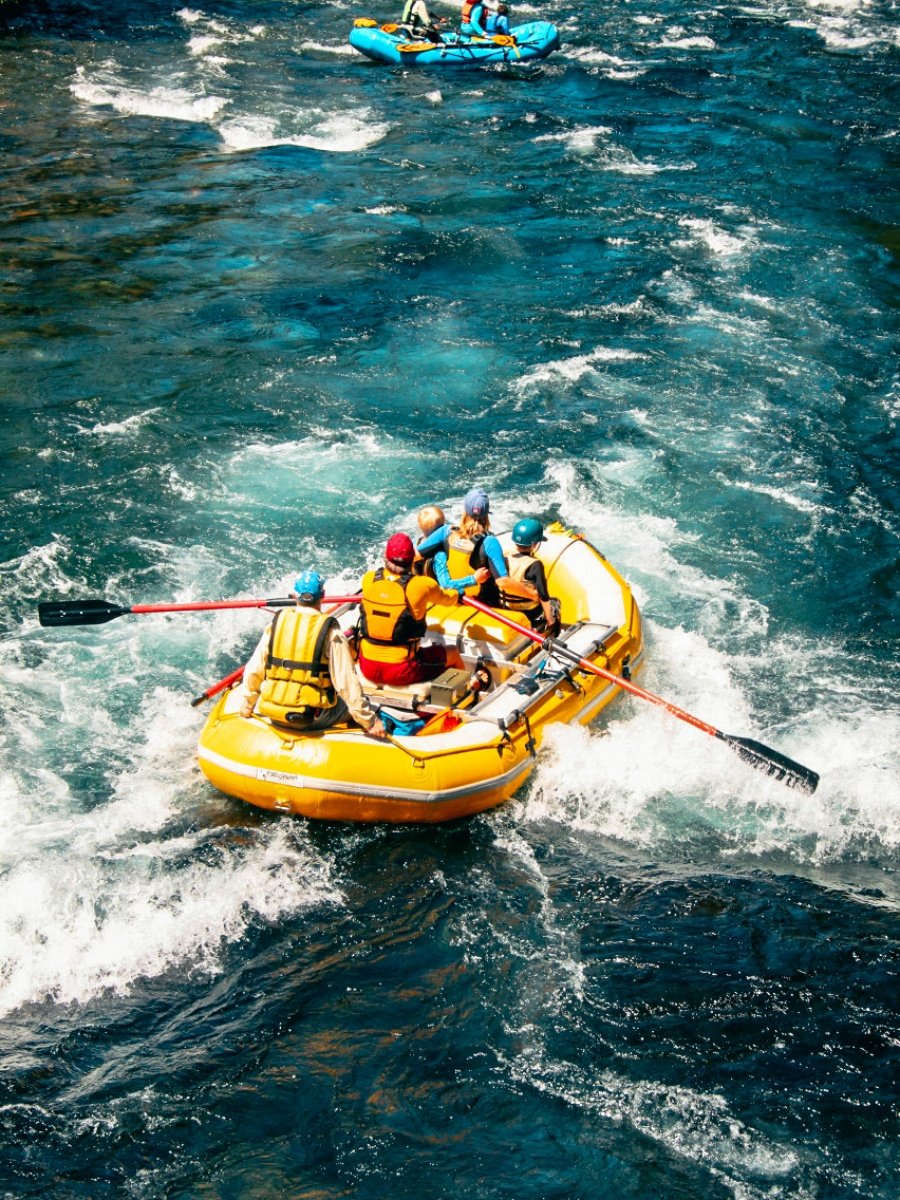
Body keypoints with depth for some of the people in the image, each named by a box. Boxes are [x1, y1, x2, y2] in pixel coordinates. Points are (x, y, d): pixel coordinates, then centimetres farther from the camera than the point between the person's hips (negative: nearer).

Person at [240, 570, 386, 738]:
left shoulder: (275, 624, -1)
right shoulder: (331, 632, -11)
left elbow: (254, 670, 3)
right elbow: (347, 681, -14)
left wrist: (248, 704, 19)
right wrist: (369, 721, -7)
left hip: (275, 716, 4)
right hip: (314, 719, -4)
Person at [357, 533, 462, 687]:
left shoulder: (368, 579, -6)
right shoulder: (423, 585, -15)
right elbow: (446, 598, 9)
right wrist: (457, 594, 34)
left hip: (367, 669, 3)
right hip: (401, 673, -3)